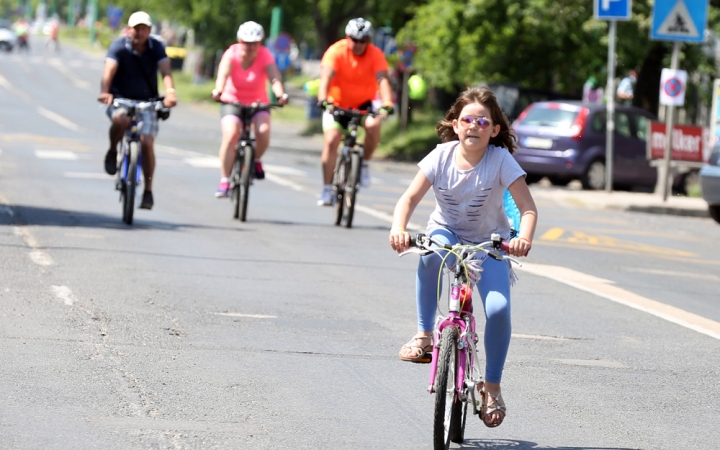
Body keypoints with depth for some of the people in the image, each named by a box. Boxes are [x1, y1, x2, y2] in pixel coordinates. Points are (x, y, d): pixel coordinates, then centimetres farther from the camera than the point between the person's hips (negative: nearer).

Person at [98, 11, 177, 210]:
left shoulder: (156, 47, -6)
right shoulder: (119, 46, -11)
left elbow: (165, 71, -20)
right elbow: (109, 70, -26)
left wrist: (170, 93, -41)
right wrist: (105, 92, -46)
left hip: (147, 102, 2)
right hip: (120, 99, -2)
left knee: (147, 142, -14)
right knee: (121, 119, -36)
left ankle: (148, 191, -1)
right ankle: (112, 151, -5)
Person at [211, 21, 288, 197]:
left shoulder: (265, 55, -13)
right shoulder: (232, 54, -15)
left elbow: (274, 78, -30)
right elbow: (223, 73, -34)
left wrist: (280, 94, -51)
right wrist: (218, 90, -55)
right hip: (232, 102, -1)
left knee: (263, 132, -27)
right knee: (230, 135, -25)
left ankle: (256, 160, 6)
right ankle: (224, 181, -17)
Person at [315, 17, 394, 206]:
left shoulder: (375, 54, -14)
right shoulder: (336, 51, -18)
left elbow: (382, 80, -27)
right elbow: (326, 77, -30)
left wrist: (387, 104, -44)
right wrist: (323, 100, -48)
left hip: (364, 104, 1)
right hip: (337, 104, 0)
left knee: (373, 125, -30)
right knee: (331, 140, -17)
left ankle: (365, 163, -5)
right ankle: (326, 189, -6)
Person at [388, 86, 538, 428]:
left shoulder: (500, 159, -18)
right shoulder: (442, 156, -14)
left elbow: (527, 208, -21)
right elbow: (410, 197, -17)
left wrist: (523, 239, -42)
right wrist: (399, 229, -37)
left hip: (489, 243, -1)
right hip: (447, 232, 1)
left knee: (498, 308, -22)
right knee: (432, 251, -37)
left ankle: (491, 387, -1)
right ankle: (423, 336, -21)